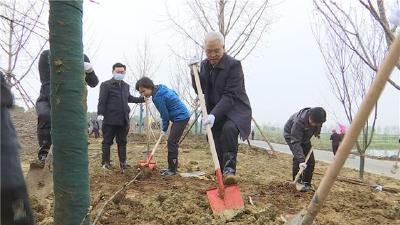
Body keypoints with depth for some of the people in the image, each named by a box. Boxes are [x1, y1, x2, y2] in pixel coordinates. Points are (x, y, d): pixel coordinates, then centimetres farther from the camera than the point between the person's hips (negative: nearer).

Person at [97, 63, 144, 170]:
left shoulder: (126, 86, 17)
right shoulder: (106, 85, -2)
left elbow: (129, 98, 30)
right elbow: (102, 101, -8)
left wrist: (142, 99, 28)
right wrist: (100, 113, -17)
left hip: (123, 120, 6)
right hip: (110, 120, -6)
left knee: (122, 142, 11)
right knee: (107, 142, 3)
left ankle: (123, 162, 19)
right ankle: (105, 162, 12)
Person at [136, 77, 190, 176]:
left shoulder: (157, 97, -20)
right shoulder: (161, 88, 7)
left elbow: (164, 115, -15)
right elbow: (174, 94, 20)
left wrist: (164, 129, 1)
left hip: (181, 117, -10)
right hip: (181, 116, 10)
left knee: (172, 142, -9)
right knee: (172, 142, 12)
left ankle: (172, 169, -3)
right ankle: (172, 167, 19)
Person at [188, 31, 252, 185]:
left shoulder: (234, 65, -18)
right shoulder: (204, 65, 4)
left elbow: (230, 96, -25)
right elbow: (200, 90, 8)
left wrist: (214, 115, -35)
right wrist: (194, 72, -7)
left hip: (235, 110, -6)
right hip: (215, 113, 6)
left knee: (228, 129, -36)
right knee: (218, 148, 9)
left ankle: (230, 169, -27)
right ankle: (222, 174, 26)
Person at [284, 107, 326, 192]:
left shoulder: (317, 119, -25)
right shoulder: (298, 122, -43)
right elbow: (295, 142, -44)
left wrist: (317, 133, -3)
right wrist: (301, 160, -49)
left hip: (305, 137, 6)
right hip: (290, 135, -6)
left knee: (310, 161, -3)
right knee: (297, 158, -22)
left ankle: (306, 183, 8)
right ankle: (297, 181, -6)